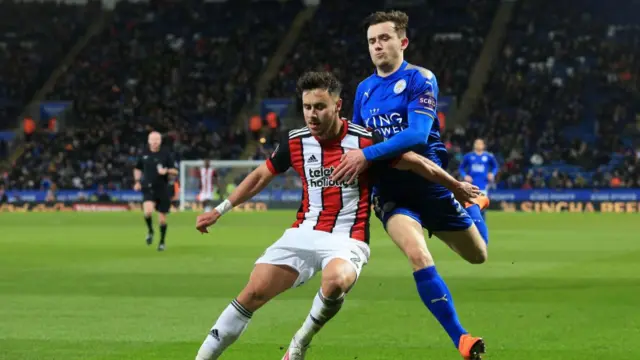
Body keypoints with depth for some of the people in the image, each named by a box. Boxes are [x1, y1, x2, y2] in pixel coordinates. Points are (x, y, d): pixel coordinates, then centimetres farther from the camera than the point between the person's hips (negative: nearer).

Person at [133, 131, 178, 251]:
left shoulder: (165, 154, -1)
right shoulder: (144, 154, 5)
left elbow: (175, 172, -1)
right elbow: (137, 169, 20)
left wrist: (166, 171, -22)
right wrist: (137, 181, 5)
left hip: (162, 190, 0)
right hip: (148, 189, 0)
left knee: (162, 218, 5)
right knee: (148, 211, -25)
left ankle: (162, 242, 25)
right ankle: (150, 231, 5)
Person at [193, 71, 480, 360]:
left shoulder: (364, 141, -11)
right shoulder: (295, 142, 1)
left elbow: (414, 162, 0)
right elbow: (261, 176, 16)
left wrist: (456, 186, 6)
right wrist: (219, 210, 16)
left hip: (347, 239, -4)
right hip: (304, 234, 4)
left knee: (335, 282, -37)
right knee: (253, 294, -7)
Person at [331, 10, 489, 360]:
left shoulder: (420, 80, -11)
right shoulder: (364, 89, 7)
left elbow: (417, 134, -25)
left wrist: (368, 155, -32)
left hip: (429, 183, -2)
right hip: (389, 190, 2)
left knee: (477, 254, 15)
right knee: (418, 255, -27)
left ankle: (474, 205, 52)